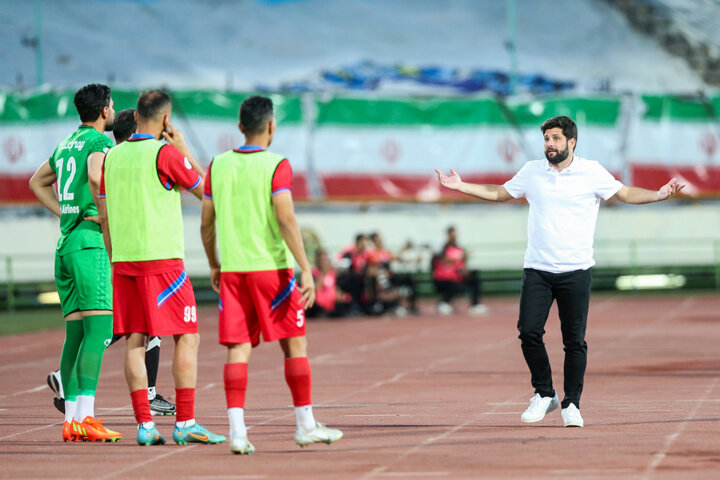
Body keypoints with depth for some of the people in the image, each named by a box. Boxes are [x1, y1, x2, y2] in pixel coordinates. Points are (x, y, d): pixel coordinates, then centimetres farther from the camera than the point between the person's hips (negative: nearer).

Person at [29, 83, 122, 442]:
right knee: (99, 328, -13)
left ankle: (71, 420, 5)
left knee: (75, 332, 8)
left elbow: (37, 182, 34)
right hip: (91, 242, -9)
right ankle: (85, 417, -21)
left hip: (65, 243, 9)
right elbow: (96, 175, -27)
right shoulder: (100, 141, -6)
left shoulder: (67, 144, 20)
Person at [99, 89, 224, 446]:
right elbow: (205, 189, 1)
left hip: (123, 261, 6)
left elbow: (104, 216, 14)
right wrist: (185, 150, 8)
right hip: (161, 258, -6)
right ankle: (185, 423, -5)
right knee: (187, 337, 0)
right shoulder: (165, 153, -9)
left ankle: (144, 425, 2)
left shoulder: (113, 156, 10)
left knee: (134, 341, 5)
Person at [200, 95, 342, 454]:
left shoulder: (219, 165, 7)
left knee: (237, 350, 2)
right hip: (271, 268, -4)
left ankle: (237, 429, -9)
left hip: (231, 270, 4)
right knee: (295, 346, 8)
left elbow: (206, 224, 10)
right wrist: (306, 269, -15)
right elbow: (286, 219, -15)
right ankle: (306, 425, 14)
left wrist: (214, 265, 24)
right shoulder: (276, 165, -7)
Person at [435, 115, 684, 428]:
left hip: (576, 271, -2)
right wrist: (461, 187, 17)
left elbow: (625, 194, 2)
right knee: (529, 331, -9)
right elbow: (499, 193, 22)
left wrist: (659, 195, -13)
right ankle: (544, 394, 9)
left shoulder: (591, 172, 1)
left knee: (575, 340, -2)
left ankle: (571, 404, 9)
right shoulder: (532, 171, 9)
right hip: (537, 270, 2)